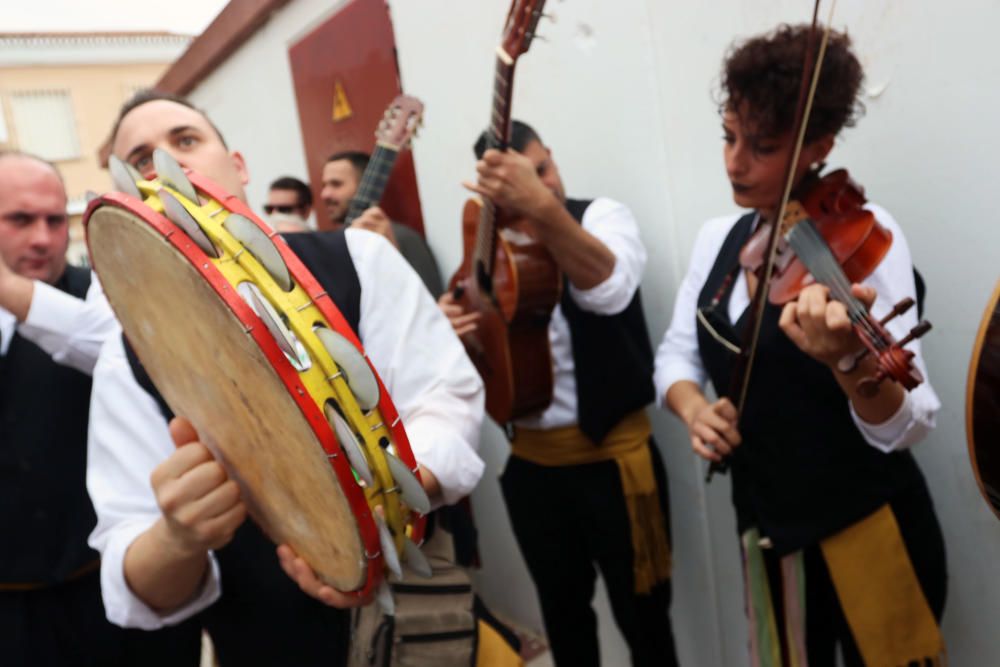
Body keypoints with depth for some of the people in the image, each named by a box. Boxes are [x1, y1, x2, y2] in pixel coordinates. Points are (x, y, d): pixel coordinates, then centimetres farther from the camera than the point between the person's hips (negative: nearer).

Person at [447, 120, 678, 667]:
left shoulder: (600, 215, -8)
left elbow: (611, 289, -31)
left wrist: (544, 207, -46)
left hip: (612, 453, -4)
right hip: (530, 460, 4)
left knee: (642, 613, 8)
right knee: (562, 607, 19)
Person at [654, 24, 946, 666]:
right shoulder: (718, 237, 2)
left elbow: (906, 427, -23)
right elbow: (677, 353, 7)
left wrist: (847, 360, -44)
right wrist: (693, 405, -15)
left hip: (872, 533, -5)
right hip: (768, 532, 5)